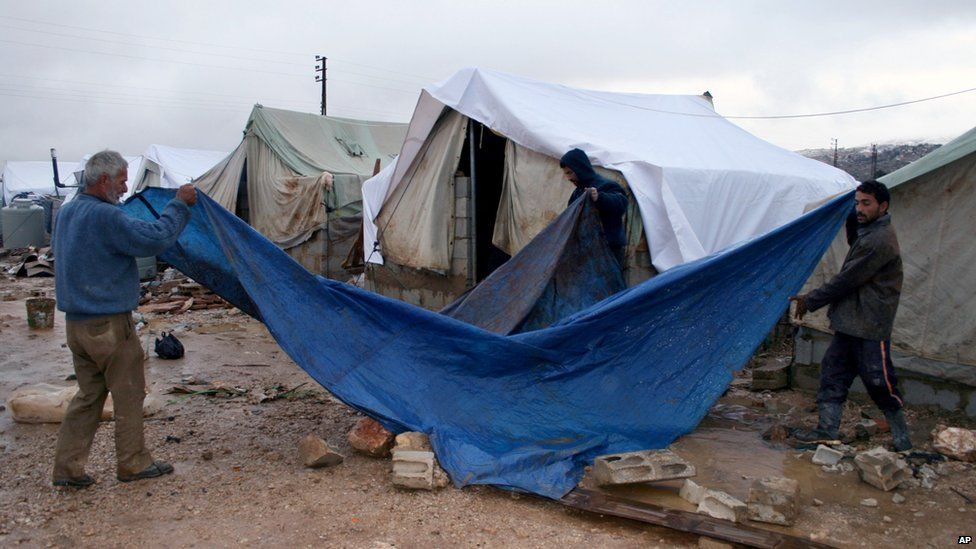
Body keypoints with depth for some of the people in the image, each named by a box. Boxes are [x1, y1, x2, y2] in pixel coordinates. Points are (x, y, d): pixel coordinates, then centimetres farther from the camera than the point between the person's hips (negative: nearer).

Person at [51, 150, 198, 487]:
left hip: (75, 321, 9)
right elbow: (154, 239, -23)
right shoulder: (105, 216, -19)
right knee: (128, 394, 6)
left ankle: (67, 467, 19)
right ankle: (132, 464, 17)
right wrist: (180, 204, -12)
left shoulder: (67, 213, 11)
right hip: (109, 325, -9)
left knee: (88, 394, 16)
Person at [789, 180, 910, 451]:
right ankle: (828, 429, 16)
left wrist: (811, 301, -10)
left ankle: (902, 436, 18)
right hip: (850, 323, 10)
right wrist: (813, 298, 12)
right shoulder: (869, 234, 14)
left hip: (870, 327, -10)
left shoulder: (880, 240, -19)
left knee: (879, 381, 0)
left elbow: (847, 280, -18)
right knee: (833, 371, 9)